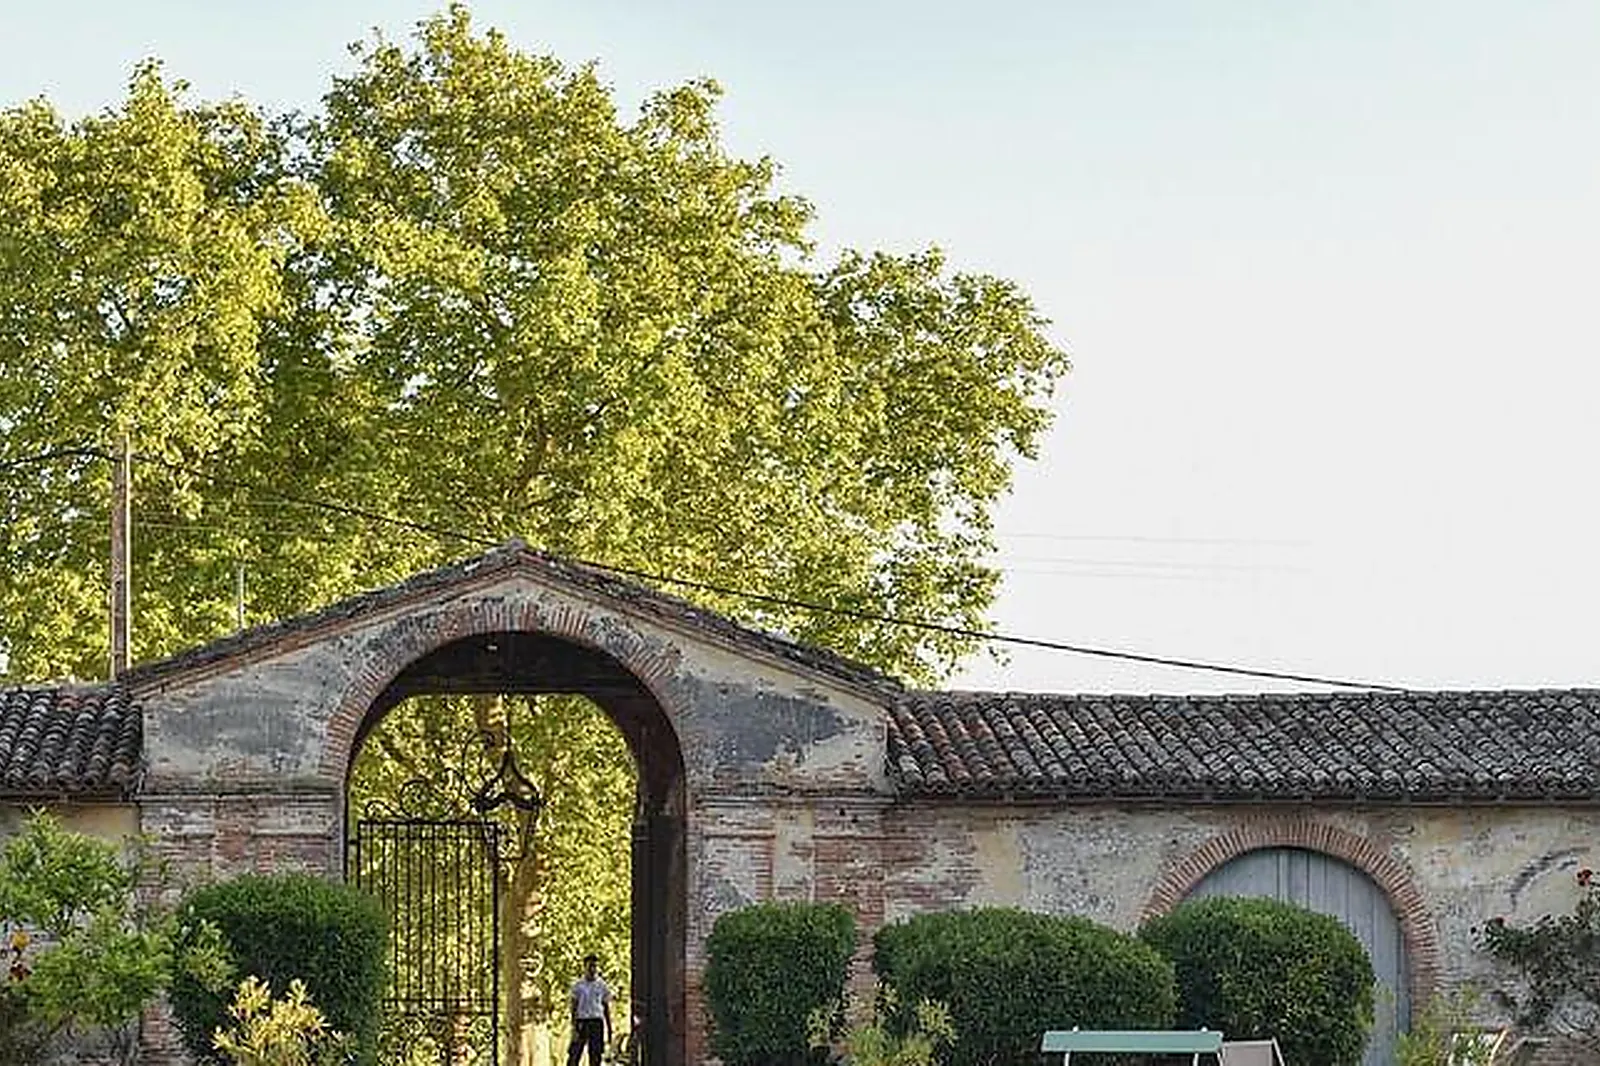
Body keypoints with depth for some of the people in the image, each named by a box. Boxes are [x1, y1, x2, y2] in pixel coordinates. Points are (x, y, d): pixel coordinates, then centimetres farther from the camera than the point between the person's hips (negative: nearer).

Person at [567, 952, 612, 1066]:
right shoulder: (577, 985, 5)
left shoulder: (602, 985, 7)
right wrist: (574, 1027, -8)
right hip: (581, 1022, -1)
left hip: (596, 1023, 1)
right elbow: (574, 1007, 2)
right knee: (573, 1056, -5)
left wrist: (609, 1030, 7)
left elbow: (607, 1009, 10)